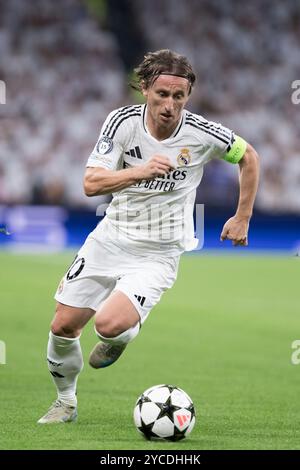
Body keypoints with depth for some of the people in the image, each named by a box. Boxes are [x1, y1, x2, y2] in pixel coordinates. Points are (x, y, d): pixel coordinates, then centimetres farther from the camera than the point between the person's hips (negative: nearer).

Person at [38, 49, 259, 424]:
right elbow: (91, 183, -21)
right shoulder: (123, 121, -12)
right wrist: (141, 171, -37)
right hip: (109, 239, 3)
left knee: (110, 324, -25)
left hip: (157, 254, -3)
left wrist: (242, 218, 8)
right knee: (63, 326, 3)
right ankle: (66, 402, 30)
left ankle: (124, 334, 14)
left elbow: (248, 156, 7)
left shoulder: (202, 133, -14)